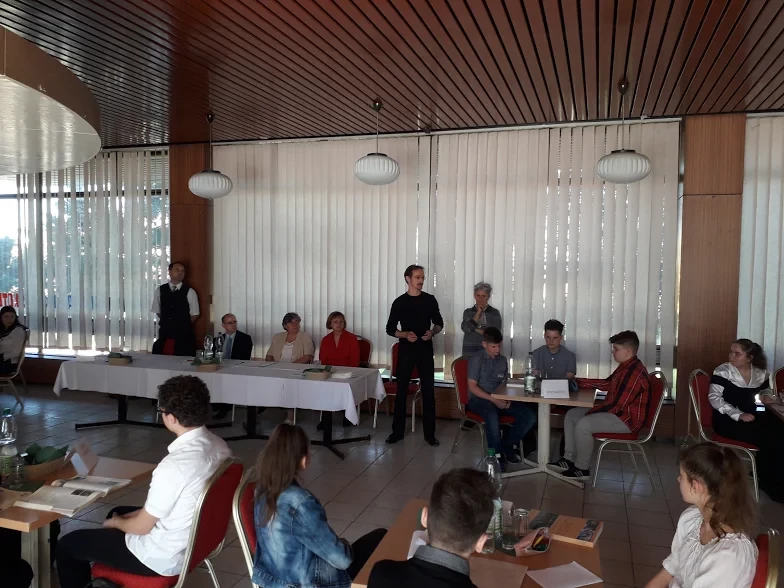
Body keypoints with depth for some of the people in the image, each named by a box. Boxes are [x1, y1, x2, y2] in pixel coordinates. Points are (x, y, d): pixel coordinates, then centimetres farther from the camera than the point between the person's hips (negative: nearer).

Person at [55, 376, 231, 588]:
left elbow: (142, 527, -19)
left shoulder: (174, 465, -33)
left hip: (163, 557, -8)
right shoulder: (219, 446, -8)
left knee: (67, 545, 9)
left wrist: (116, 522, 3)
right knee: (118, 512, 31)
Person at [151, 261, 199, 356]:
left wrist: (183, 325, 7)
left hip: (183, 334, -2)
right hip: (165, 332, 2)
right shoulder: (160, 291, 5)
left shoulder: (189, 292, -3)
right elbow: (157, 311, 14)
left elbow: (194, 314, 2)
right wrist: (168, 323, 11)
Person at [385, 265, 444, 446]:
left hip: (425, 350, 1)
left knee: (428, 391, 2)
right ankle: (397, 431, 15)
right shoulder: (399, 302, 0)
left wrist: (432, 332, -11)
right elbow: (390, 329, 1)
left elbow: (439, 323, 11)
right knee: (401, 390, 4)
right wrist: (405, 334, -17)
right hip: (406, 350, -1)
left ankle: (429, 433, 11)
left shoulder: (430, 300, 3)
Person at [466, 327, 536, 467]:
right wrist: (493, 400, -20)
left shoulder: (503, 360, 12)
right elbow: (472, 386, -12)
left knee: (530, 415, -15)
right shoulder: (476, 359, -7)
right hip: (479, 399, -6)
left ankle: (507, 444, 3)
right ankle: (496, 454, -21)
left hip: (500, 399, 6)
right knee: (492, 415, -40)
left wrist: (506, 399, -6)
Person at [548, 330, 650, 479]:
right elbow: (607, 384, 20)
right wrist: (578, 382, 13)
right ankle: (569, 459, 8)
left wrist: (591, 411, -15)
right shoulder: (626, 366, 8)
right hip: (617, 411, 11)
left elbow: (617, 404, -27)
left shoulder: (634, 373, -26)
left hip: (627, 418, -11)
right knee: (571, 415, 8)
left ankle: (582, 469, -8)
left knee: (583, 425, -26)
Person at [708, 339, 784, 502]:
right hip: (728, 420, -5)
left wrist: (767, 396, 1)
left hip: (754, 417, 5)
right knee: (768, 439, -24)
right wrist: (738, 414, -21)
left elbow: (766, 391, 27)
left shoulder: (761, 373, 8)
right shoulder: (722, 371, -7)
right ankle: (770, 482, -1)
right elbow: (714, 398, -13)